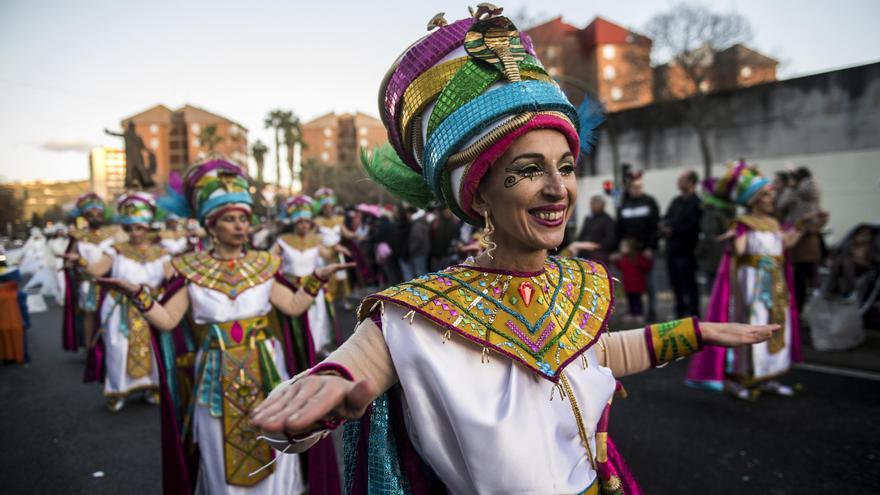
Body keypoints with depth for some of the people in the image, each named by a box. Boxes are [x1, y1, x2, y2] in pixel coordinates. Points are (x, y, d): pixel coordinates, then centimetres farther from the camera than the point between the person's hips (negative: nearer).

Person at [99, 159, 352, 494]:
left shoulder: (262, 264, 3)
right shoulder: (191, 269, -2)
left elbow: (294, 306, 2)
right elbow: (166, 321, -5)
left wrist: (317, 278, -8)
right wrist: (137, 295, -18)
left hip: (264, 374, 1)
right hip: (217, 379, -1)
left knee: (271, 455, 10)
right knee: (223, 460, 12)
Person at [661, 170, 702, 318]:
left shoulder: (696, 202, -10)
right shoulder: (676, 201, 16)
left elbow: (693, 226, -18)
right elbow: (666, 218, 18)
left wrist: (674, 230, -15)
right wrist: (664, 225, -4)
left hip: (686, 250, -8)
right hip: (672, 248, 8)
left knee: (689, 284, -1)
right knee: (676, 282, 15)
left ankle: (692, 312, 9)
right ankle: (680, 311, 27)